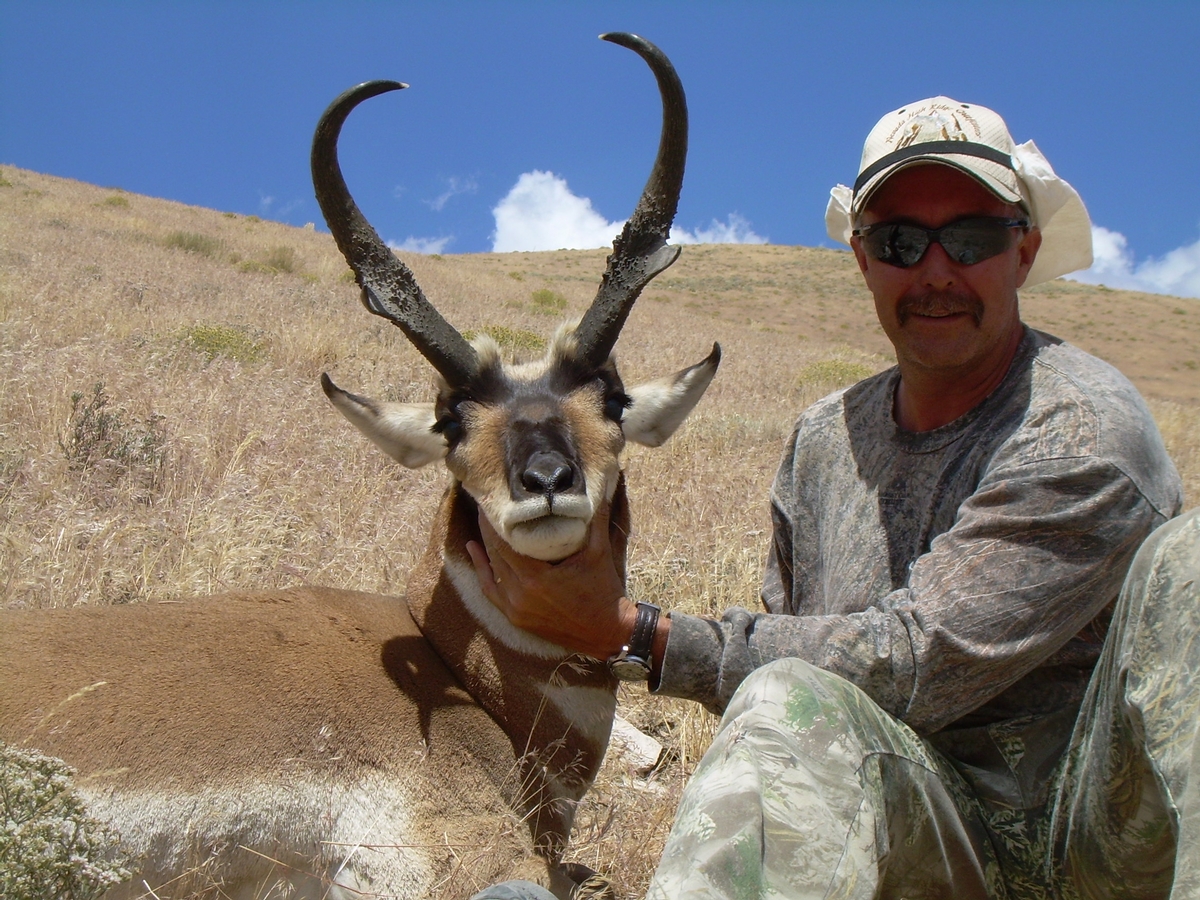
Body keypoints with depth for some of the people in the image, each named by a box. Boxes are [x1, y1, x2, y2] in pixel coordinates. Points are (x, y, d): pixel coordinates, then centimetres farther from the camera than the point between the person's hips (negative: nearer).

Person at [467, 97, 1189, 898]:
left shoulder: (1084, 431, -11)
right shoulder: (824, 441, 8)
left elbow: (918, 664, -19)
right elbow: (796, 659, 14)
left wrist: (631, 635, -18)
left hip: (1113, 829, -3)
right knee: (792, 709, -31)